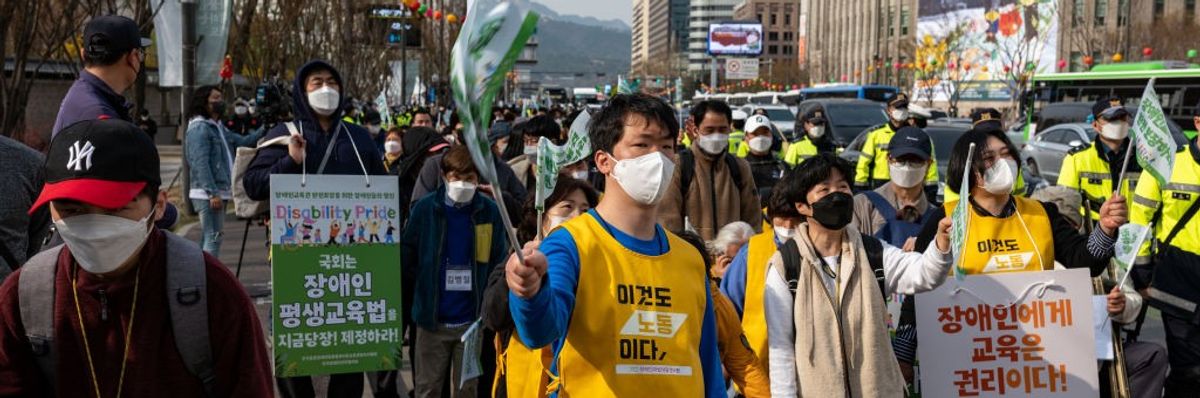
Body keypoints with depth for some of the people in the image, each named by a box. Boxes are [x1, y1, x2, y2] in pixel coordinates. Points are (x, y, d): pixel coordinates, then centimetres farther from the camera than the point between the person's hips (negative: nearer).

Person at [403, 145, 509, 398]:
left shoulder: (490, 212, -3)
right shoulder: (425, 208, -5)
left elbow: (499, 263, 4)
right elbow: (407, 256, 3)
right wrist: (423, 291, 4)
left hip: (472, 319, 0)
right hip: (433, 318, 0)